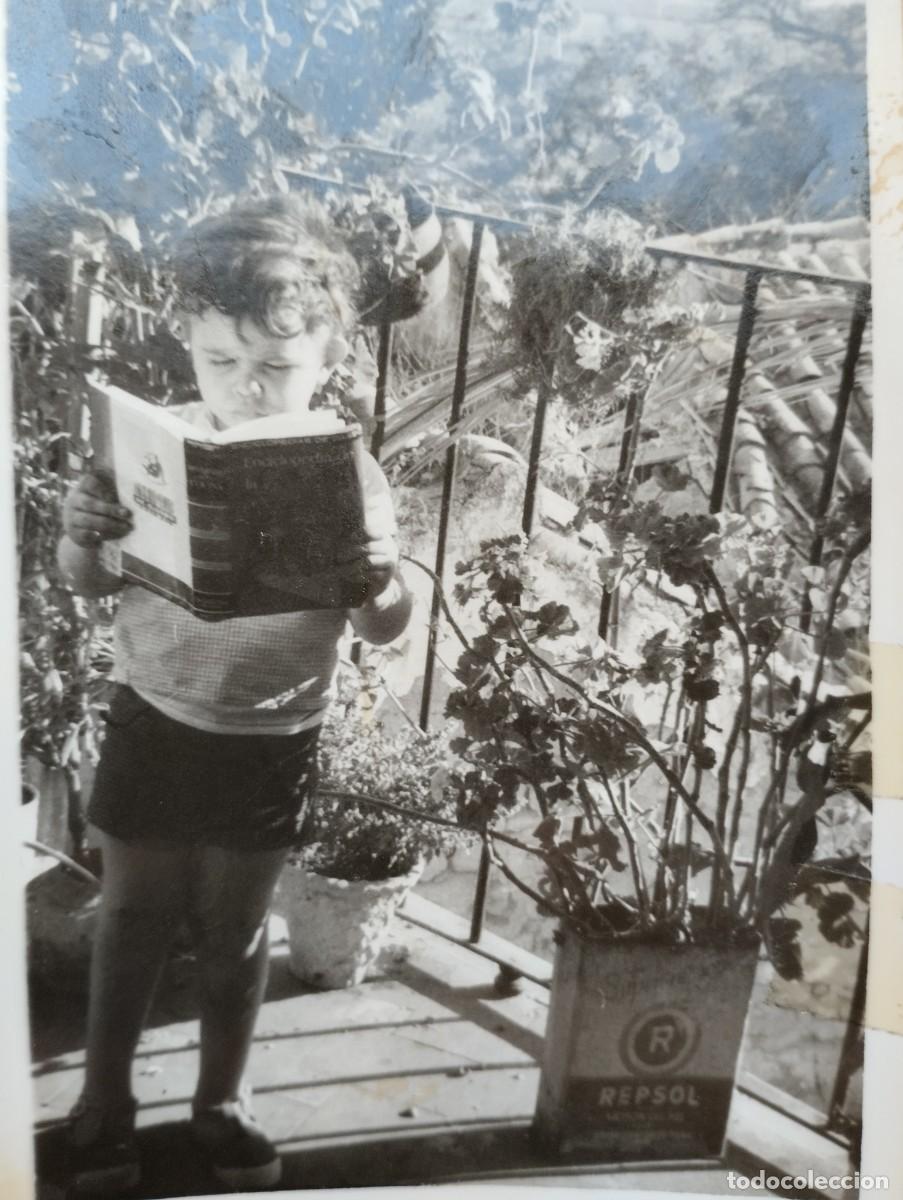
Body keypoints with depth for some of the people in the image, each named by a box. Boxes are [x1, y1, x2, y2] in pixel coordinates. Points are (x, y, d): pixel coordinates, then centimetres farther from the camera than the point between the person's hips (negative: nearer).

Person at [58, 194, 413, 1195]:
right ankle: (103, 1102, 42)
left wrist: (381, 585, -33)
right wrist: (81, 537, -24)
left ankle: (223, 1101, 43)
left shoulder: (348, 476, -15)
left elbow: (382, 632, -10)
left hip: (269, 745, -1)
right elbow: (89, 584, -1)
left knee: (235, 934, 18)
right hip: (152, 724, 1)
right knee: (131, 923, 18)